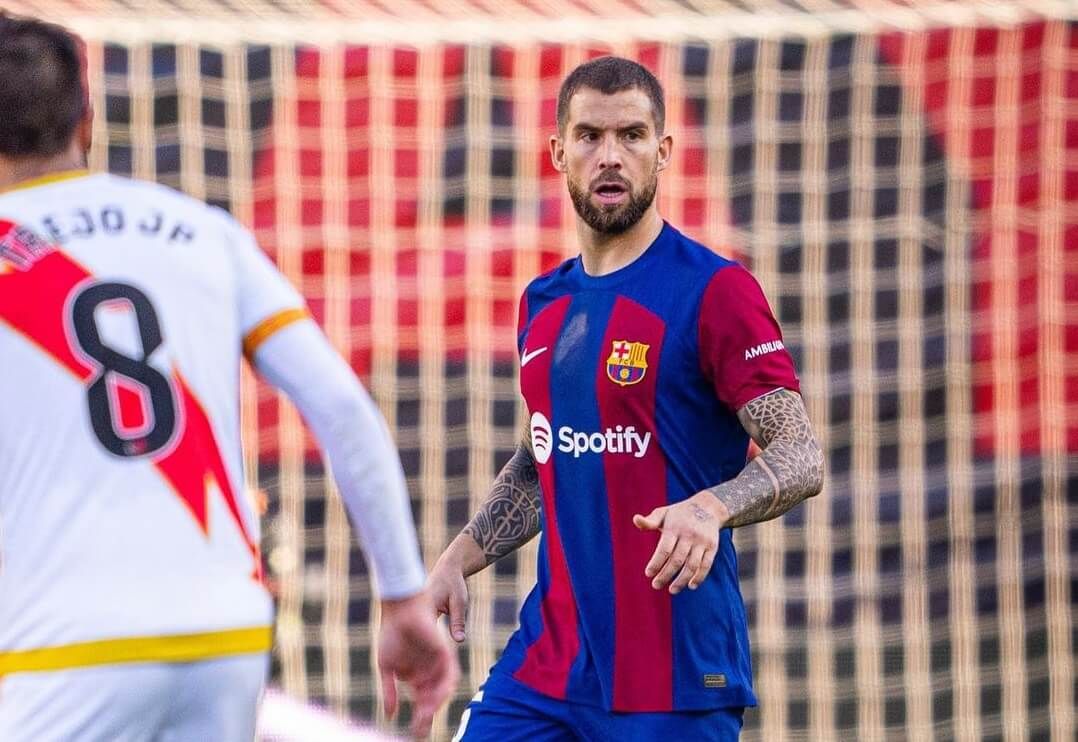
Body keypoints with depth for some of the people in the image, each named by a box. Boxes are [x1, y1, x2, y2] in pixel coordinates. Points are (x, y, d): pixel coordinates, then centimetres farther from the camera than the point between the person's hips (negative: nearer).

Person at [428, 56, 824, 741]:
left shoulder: (714, 291, -8)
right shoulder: (543, 303, 13)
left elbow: (802, 458, -14)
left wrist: (710, 507, -32)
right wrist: (460, 558, 14)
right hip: (548, 659, 6)